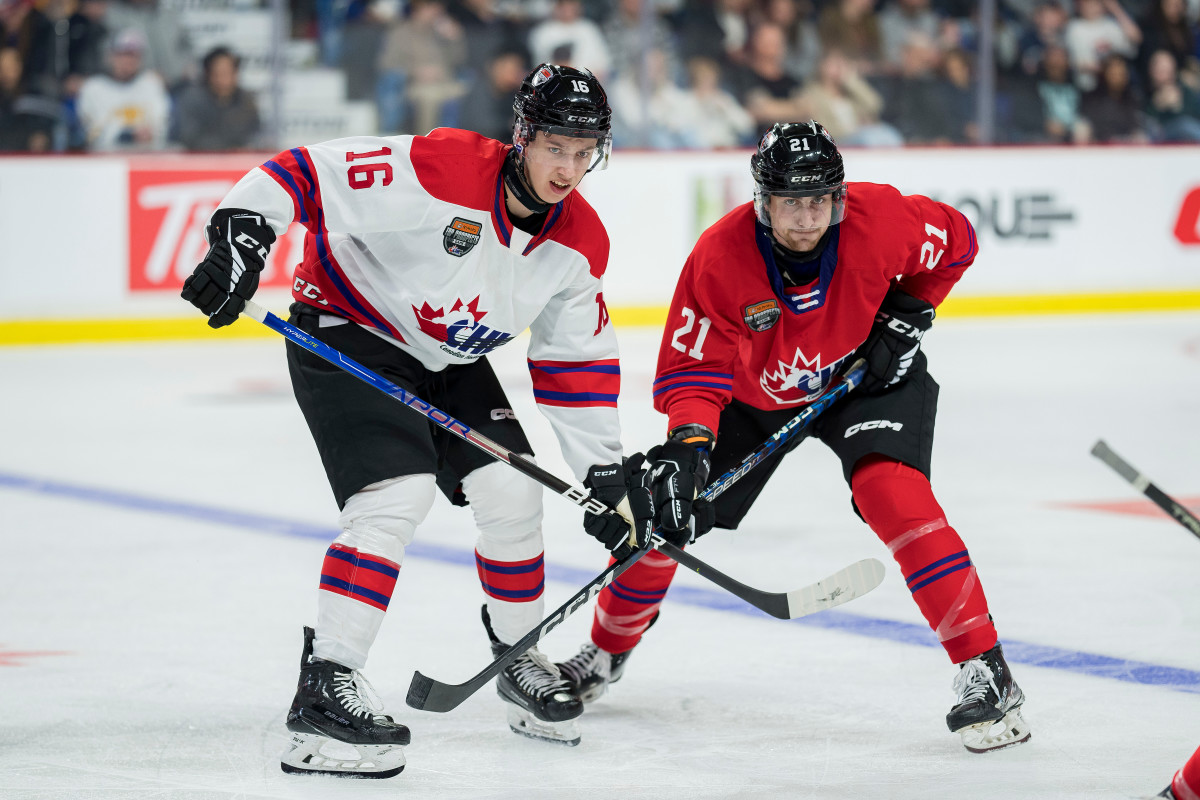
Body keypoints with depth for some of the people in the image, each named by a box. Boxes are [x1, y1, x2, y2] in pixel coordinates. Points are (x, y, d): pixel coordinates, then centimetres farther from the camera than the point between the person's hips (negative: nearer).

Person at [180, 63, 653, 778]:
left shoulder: (580, 241, -7)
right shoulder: (439, 170, -29)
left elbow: (578, 362, 3)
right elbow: (305, 174, -28)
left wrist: (608, 471, 2)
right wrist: (241, 234, -42)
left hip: (447, 361, 7)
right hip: (346, 335, -7)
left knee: (513, 493, 0)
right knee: (397, 496, -23)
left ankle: (519, 656, 25)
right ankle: (325, 688, -24)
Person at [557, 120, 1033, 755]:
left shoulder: (879, 219, -28)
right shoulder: (719, 257, -30)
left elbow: (954, 242, -6)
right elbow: (692, 367, -27)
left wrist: (905, 316, -13)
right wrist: (688, 443, -44)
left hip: (864, 376, -2)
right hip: (755, 393, 2)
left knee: (893, 492, -28)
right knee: (663, 512, 0)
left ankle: (986, 674, -25)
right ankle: (606, 653, 29)